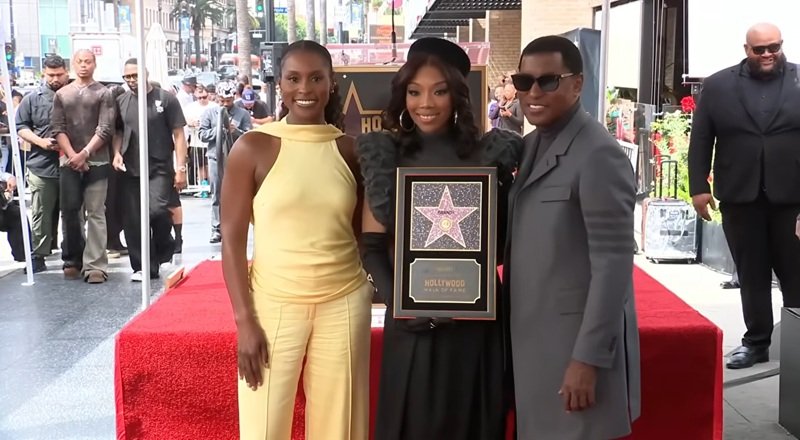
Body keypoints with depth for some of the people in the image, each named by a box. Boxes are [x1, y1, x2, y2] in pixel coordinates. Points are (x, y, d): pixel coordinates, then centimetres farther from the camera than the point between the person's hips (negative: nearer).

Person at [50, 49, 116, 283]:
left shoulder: (104, 94, 4)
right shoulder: (61, 94, 12)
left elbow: (105, 129, -5)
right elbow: (58, 129, 4)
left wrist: (85, 153, -12)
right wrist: (72, 155, -9)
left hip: (97, 162, -3)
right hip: (69, 162, 3)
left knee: (95, 214, -4)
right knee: (69, 211, 3)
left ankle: (95, 265, -7)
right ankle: (73, 259, 17)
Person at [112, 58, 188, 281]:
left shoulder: (165, 99, -2)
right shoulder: (121, 102, 9)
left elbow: (178, 135, -2)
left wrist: (181, 167, -8)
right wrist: (116, 153, 0)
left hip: (160, 168, -4)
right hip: (130, 170, 4)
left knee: (157, 211, -18)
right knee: (134, 221, 2)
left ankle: (164, 249, 11)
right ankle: (143, 266, 12)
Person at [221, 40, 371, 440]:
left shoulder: (349, 150, 5)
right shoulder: (253, 147, -4)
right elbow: (232, 239, -4)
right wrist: (244, 319, -10)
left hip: (343, 304, 2)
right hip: (274, 303, -2)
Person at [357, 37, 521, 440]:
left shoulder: (489, 155, 0)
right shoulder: (387, 157, 0)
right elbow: (372, 246, -1)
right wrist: (394, 301, -15)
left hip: (477, 319, 1)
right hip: (412, 323, 0)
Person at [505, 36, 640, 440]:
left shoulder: (599, 155, -17)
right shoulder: (531, 146, 9)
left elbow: (613, 264, -20)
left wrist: (588, 358, -20)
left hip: (577, 344, -8)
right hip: (532, 339, 8)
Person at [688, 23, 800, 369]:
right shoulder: (717, 86, 4)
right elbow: (700, 141, 4)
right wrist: (699, 187, -2)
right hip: (740, 196, 1)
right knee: (751, 274, 9)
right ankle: (757, 341, 18)